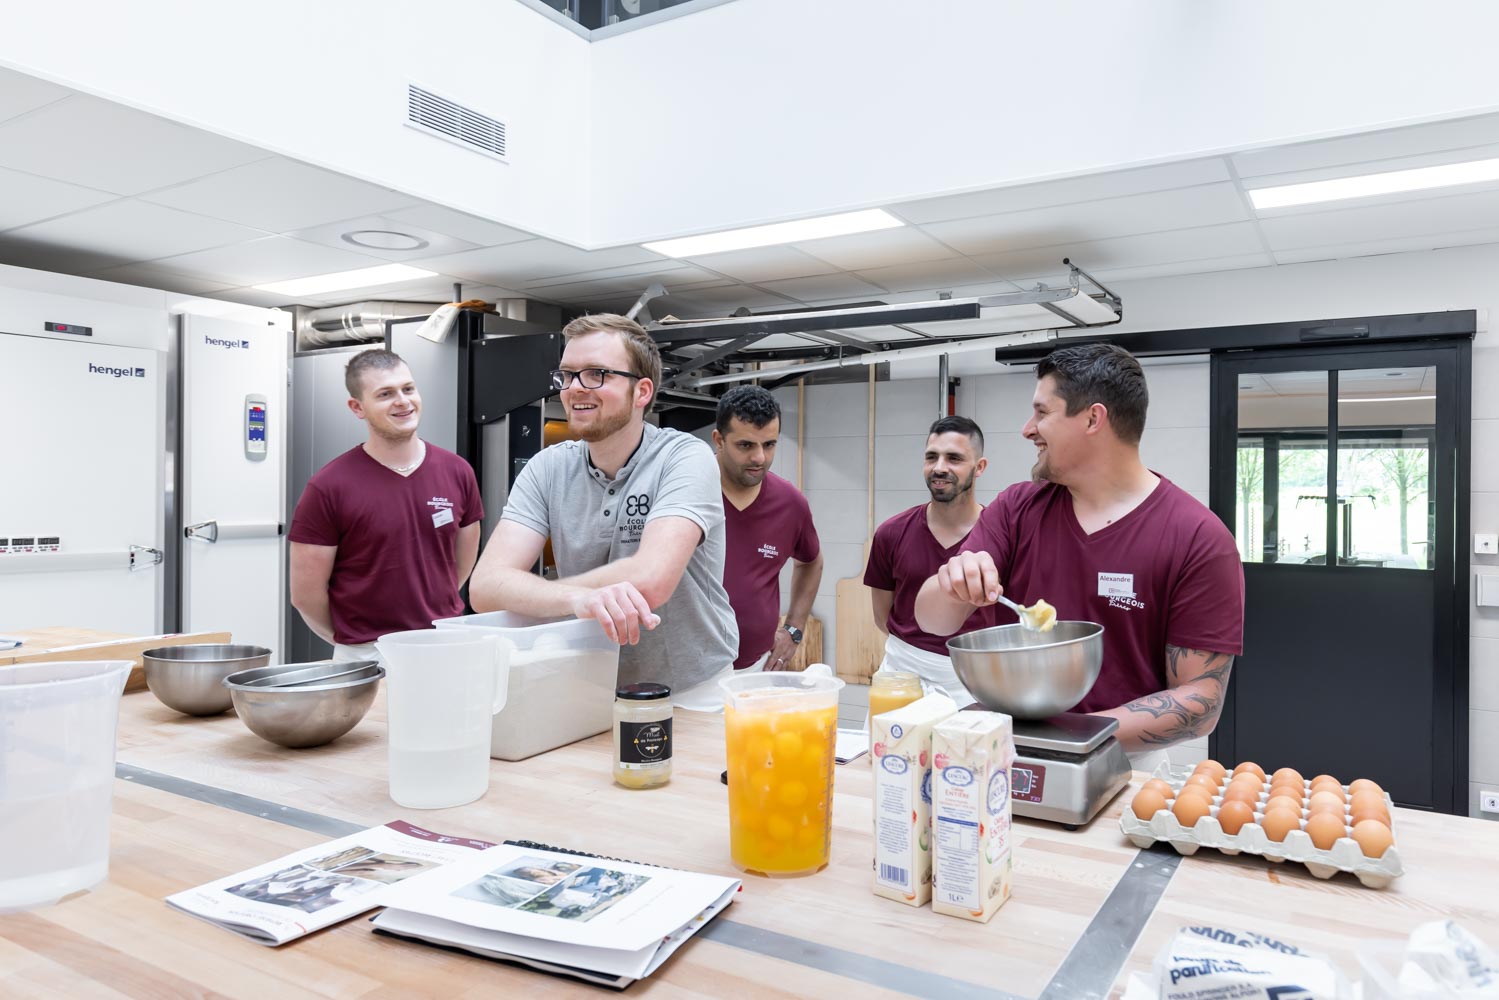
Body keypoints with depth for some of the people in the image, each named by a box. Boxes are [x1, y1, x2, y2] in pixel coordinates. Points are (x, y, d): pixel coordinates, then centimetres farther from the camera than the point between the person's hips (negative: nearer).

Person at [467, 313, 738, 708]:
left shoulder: (685, 458, -12)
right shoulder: (549, 468, 0)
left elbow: (650, 581, -27)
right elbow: (486, 585, -12)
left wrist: (531, 593, -12)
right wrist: (577, 596, -32)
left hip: (691, 695, -3)